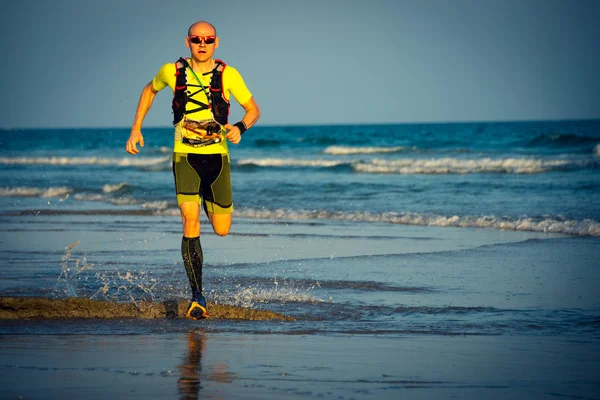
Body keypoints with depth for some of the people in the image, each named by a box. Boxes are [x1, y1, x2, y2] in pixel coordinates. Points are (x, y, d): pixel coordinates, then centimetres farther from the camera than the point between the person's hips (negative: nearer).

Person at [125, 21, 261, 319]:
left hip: (217, 157, 1)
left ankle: (209, 200, 43)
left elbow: (254, 109, 2)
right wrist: (135, 129, 13)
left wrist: (240, 128, -19)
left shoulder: (228, 75, -5)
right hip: (185, 157, -1)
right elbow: (149, 90, 19)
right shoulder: (172, 71, -1)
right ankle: (197, 296, -11)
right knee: (190, 223, -17)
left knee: (222, 230, 4)